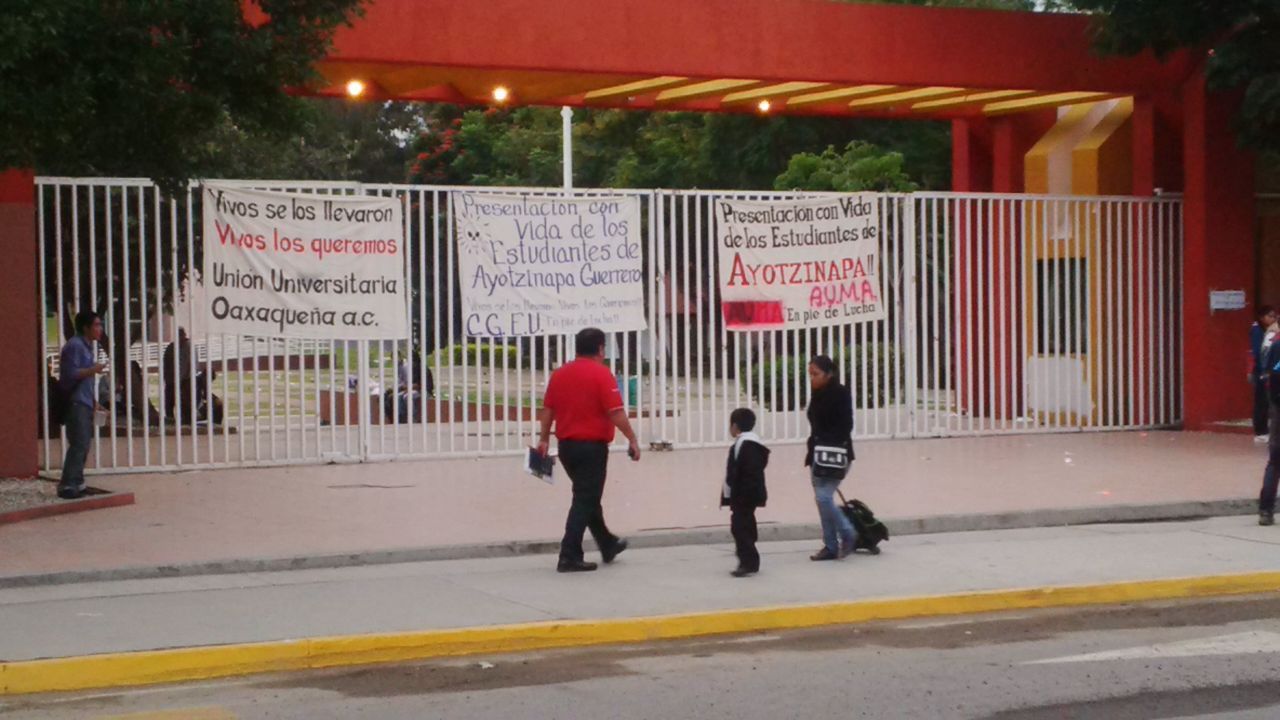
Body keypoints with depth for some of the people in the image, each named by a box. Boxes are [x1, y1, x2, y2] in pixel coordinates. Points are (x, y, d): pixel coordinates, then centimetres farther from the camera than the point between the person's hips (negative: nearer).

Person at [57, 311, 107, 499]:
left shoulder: (88, 346, 18)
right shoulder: (74, 346, -12)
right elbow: (70, 374, -20)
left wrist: (93, 401, 21)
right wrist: (92, 370, -20)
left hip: (85, 402, 10)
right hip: (75, 402, -10)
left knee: (83, 444, 11)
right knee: (79, 444, -14)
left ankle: (76, 483, 16)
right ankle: (68, 486, -14)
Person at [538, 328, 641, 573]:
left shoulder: (560, 374, 6)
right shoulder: (601, 374, -12)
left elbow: (547, 410, 8)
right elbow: (616, 412, -17)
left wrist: (544, 439, 14)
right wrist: (632, 439, -11)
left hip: (567, 445, 7)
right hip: (592, 445, -7)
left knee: (588, 496, 21)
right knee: (585, 501, -3)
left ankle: (608, 545, 35)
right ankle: (569, 557, -7)